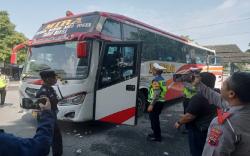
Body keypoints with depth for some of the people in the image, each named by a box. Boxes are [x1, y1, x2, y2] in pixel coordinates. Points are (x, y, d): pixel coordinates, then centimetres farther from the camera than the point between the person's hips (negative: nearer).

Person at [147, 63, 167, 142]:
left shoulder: (156, 80, -18)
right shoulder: (162, 79, 12)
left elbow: (156, 94, -24)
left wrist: (151, 105, -23)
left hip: (156, 103, -10)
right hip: (160, 102, 10)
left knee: (154, 119, 0)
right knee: (155, 118, 21)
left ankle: (157, 137, 8)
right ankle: (156, 133, 33)